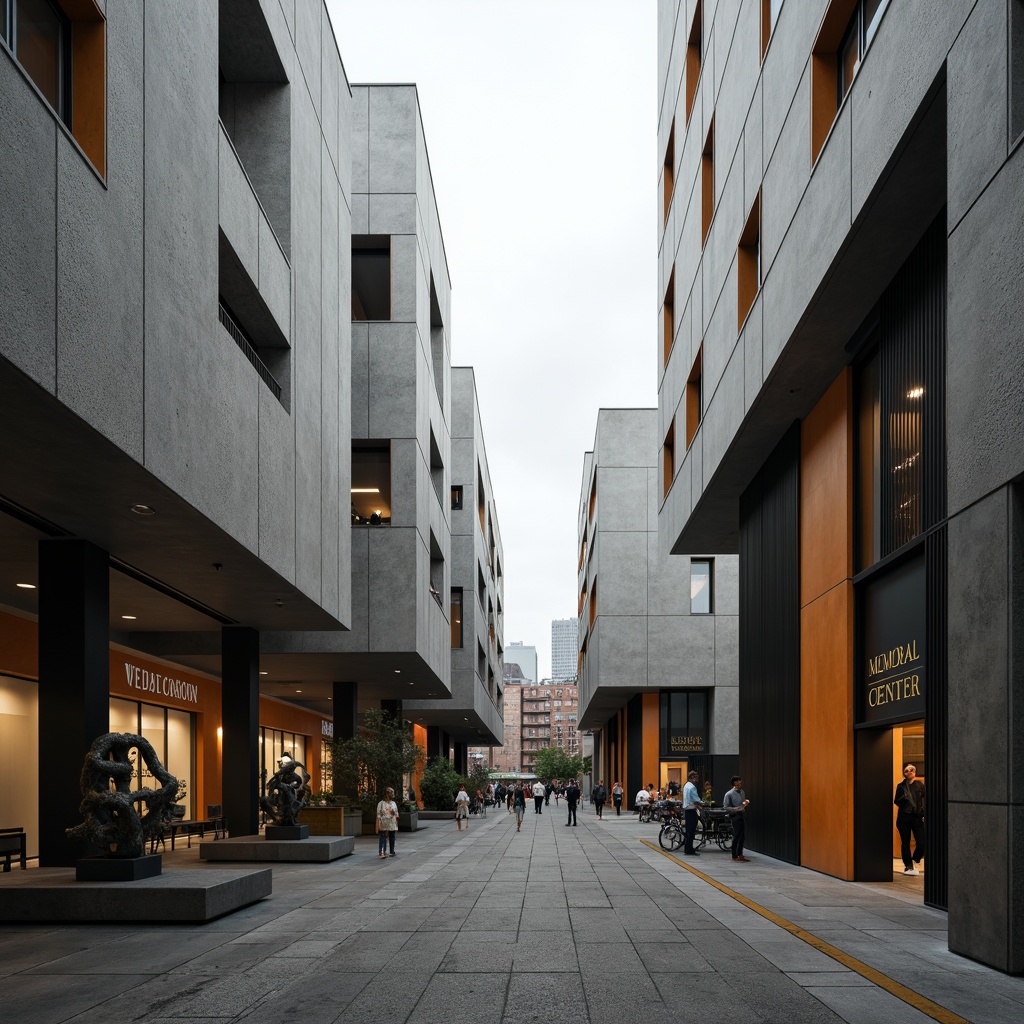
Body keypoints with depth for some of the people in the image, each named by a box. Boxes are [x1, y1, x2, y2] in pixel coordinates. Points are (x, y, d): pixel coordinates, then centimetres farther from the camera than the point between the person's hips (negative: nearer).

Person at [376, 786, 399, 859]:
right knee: (383, 838, -11)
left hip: (392, 824, 4)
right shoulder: (381, 804, -2)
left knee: (392, 838, 10)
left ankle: (392, 852, 22)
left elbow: (396, 815, 15)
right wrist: (379, 825, -9)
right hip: (384, 825, -4)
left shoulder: (393, 803, 10)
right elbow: (379, 815, -4)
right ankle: (382, 853, -17)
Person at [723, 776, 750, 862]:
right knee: (736, 836, -4)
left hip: (742, 816, 7)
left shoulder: (742, 792, 10)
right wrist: (737, 809, -20)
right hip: (735, 816, -7)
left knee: (742, 835, 10)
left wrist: (746, 803, 0)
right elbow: (725, 807, -10)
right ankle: (735, 856, 4)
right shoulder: (729, 794, -11)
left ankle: (740, 854, 21)